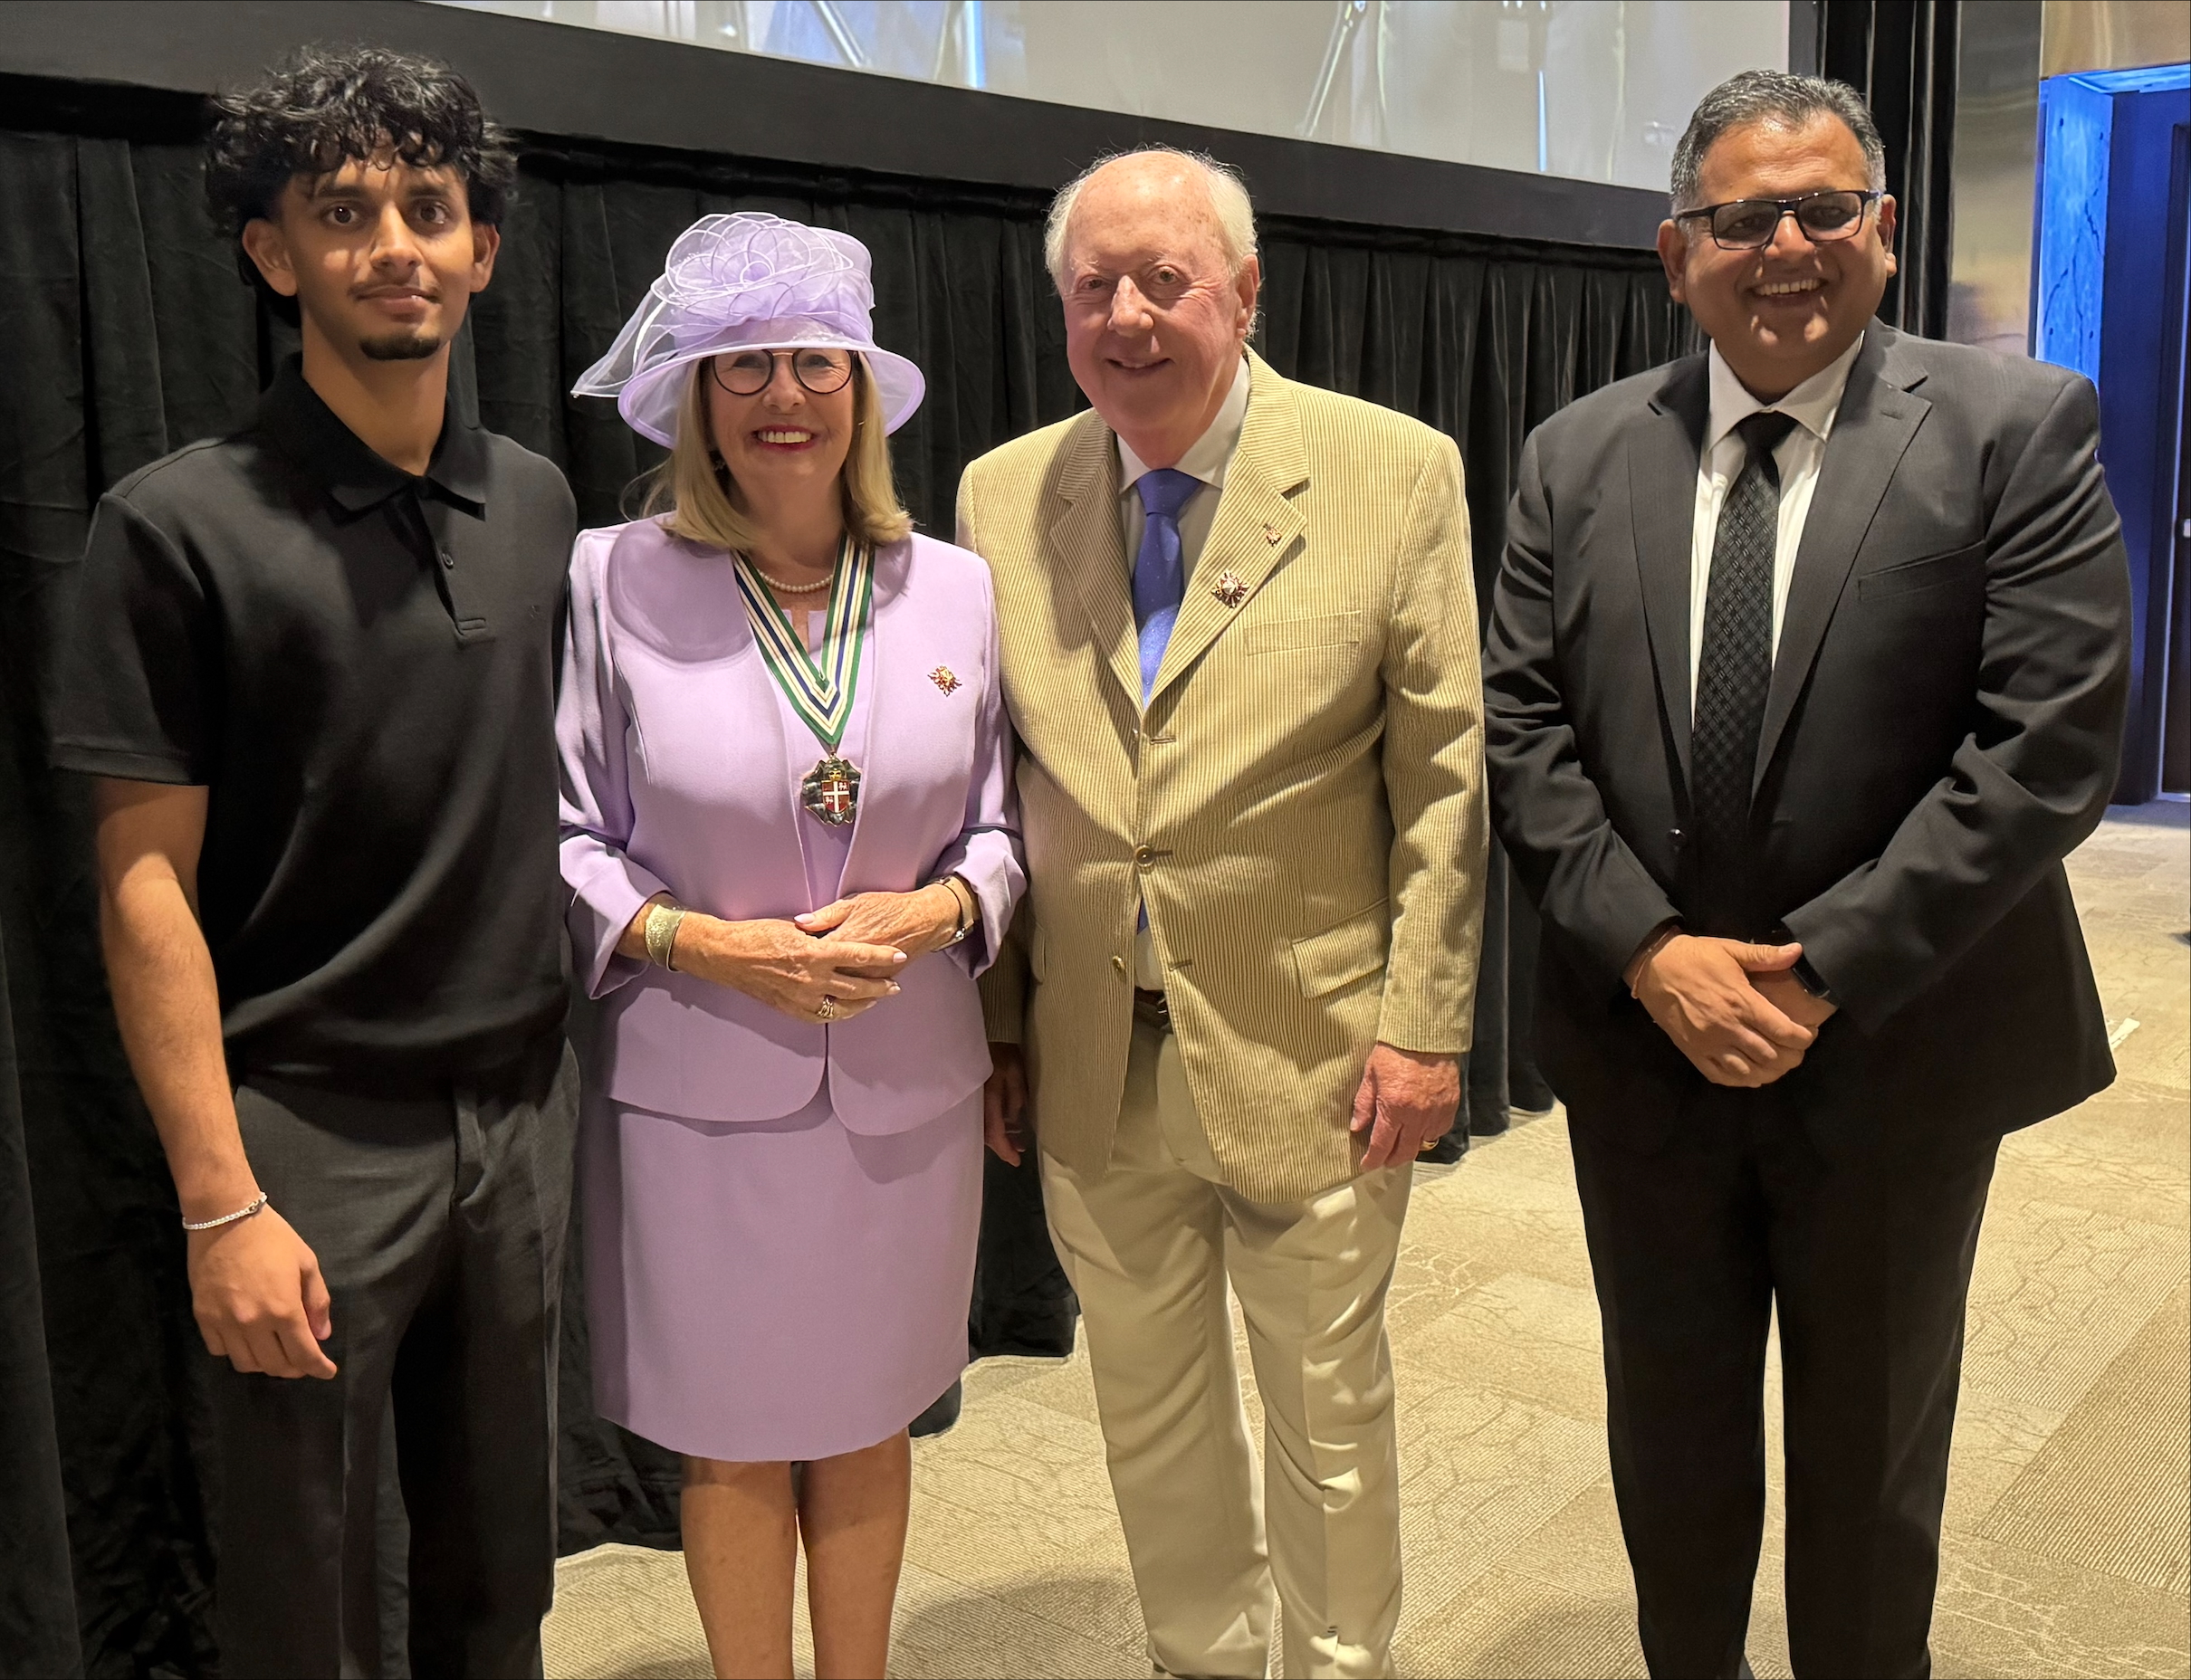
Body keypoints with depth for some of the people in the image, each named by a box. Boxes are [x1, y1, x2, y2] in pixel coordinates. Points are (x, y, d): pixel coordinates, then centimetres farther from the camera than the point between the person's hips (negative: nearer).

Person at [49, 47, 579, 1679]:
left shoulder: (536, 503, 7)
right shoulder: (182, 523, -8)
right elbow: (148, 883, -10)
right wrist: (219, 1204, -13)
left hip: (523, 1109, 4)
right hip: (312, 1132, -4)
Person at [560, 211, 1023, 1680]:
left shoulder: (957, 589, 0)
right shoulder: (614, 580, -7)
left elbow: (1005, 826, 6)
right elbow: (563, 833, -4)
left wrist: (934, 914, -14)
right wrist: (708, 945, -17)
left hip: (906, 1086, 2)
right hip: (697, 1089, -2)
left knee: (865, 1421, 18)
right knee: (731, 1436, 13)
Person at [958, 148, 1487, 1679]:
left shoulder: (1396, 474, -7)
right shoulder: (1002, 495, 2)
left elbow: (1445, 774, -7)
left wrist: (1424, 1027, -10)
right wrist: (993, 1020, 6)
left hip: (1307, 1061, -3)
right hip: (1091, 1069, 3)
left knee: (1331, 1422, 14)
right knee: (1153, 1421, 19)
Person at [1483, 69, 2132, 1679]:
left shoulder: (2021, 430, -8)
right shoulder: (1579, 456, 2)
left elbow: (2049, 744, -15)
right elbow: (1523, 727, -2)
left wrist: (1823, 970, -18)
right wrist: (1652, 950, -13)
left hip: (1898, 1050, -2)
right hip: (1642, 1042, 3)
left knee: (1873, 1449, 18)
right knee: (1672, 1432, 19)